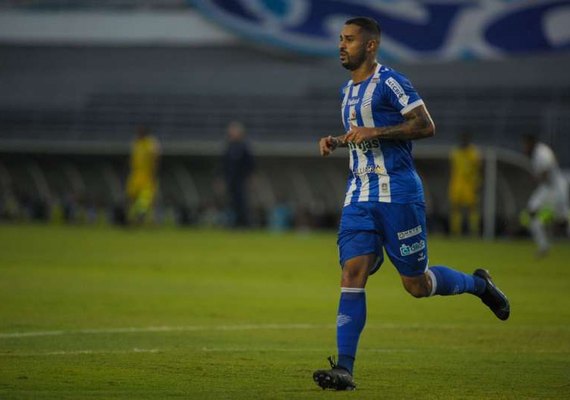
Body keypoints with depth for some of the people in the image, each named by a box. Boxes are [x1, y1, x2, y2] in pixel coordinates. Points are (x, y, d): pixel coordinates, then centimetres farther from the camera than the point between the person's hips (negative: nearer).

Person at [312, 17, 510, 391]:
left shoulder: (389, 82, -9)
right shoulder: (348, 90, 17)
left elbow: (426, 125, -15)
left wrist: (374, 133, -20)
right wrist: (335, 142, 11)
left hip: (398, 193, -7)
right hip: (359, 197, 7)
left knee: (416, 284, 1)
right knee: (352, 275, -9)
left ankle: (479, 283, 30)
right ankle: (344, 369, -15)